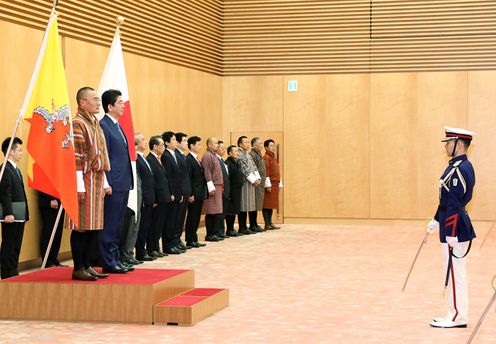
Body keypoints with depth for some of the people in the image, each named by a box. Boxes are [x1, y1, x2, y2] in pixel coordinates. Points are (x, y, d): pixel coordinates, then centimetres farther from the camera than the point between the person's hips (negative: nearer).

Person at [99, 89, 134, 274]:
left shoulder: (117, 126, 17)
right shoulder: (103, 126, -12)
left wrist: (128, 182, 17)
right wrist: (108, 184, -18)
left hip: (123, 184, 9)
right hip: (113, 185, -9)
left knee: (117, 224, 13)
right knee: (110, 224, -4)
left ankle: (116, 259, 20)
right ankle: (109, 262, 1)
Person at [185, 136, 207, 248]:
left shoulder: (198, 159, 16)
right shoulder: (188, 159, -12)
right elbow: (188, 179, -16)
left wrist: (203, 192, 12)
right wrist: (190, 194, -19)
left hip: (200, 194, 8)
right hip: (194, 195, -8)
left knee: (196, 218, 11)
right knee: (192, 217, -2)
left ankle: (194, 239, 16)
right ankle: (190, 241, 4)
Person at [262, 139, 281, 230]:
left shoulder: (273, 157, 18)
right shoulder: (266, 157, -10)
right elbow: (266, 172, -16)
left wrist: (279, 184, 19)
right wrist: (268, 185, -19)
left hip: (275, 184, 9)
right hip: (270, 184, -9)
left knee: (271, 204, 11)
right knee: (267, 204, -5)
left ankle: (270, 223, 16)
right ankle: (267, 224, -4)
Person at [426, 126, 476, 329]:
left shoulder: (458, 170, -19)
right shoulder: (462, 166, 13)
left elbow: (454, 204, -22)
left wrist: (451, 234, -23)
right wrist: (436, 220, 25)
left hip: (455, 229, -10)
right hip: (458, 226, 10)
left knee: (455, 273, -3)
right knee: (456, 272, 14)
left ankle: (457, 318, 3)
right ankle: (456, 315, 22)